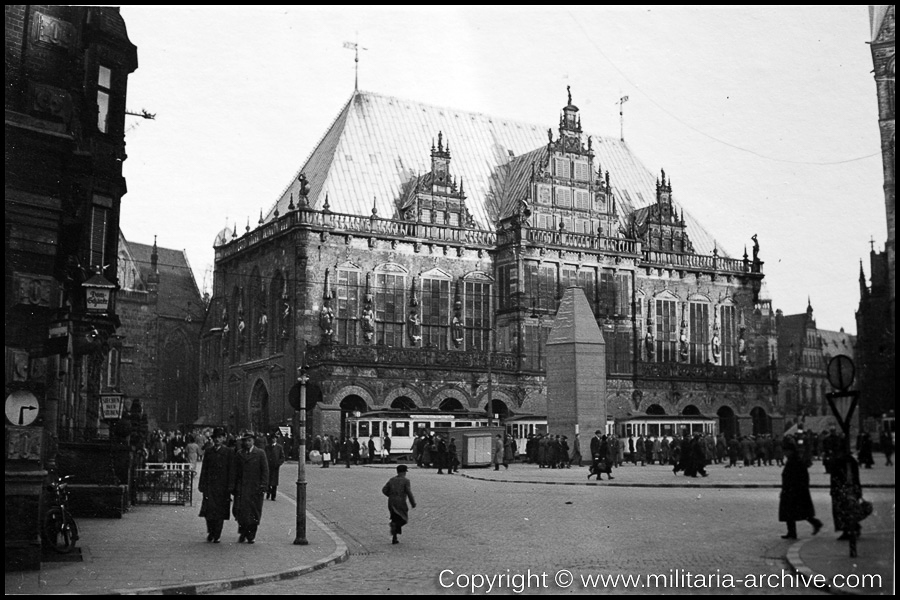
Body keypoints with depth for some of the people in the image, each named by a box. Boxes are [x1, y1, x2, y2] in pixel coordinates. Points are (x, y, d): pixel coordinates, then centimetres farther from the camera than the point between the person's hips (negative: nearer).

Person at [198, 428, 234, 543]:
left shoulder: (229, 452, 2)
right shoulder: (208, 452, 11)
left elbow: (231, 470, -1)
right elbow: (204, 470, 11)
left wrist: (230, 486, -7)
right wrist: (202, 485, 3)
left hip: (222, 486, -2)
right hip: (209, 485, 2)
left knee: (220, 512, 1)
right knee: (208, 510, -7)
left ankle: (216, 536, 10)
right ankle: (211, 531, 14)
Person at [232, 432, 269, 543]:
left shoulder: (260, 453, 2)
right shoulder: (239, 454, 11)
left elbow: (265, 471, -1)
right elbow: (235, 471, 11)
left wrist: (263, 487, -8)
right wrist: (234, 487, 4)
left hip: (255, 488, -2)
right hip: (241, 488, 2)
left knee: (254, 513, 1)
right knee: (240, 511, -5)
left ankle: (251, 536, 12)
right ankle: (242, 534, 10)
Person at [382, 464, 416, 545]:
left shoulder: (391, 480, 8)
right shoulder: (406, 481, -6)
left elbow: (384, 490, 4)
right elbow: (409, 493, -13)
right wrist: (413, 503, -3)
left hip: (391, 502, 5)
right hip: (400, 503, -5)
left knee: (396, 520, 17)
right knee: (404, 520, 12)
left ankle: (394, 539, 11)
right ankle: (393, 525, -19)